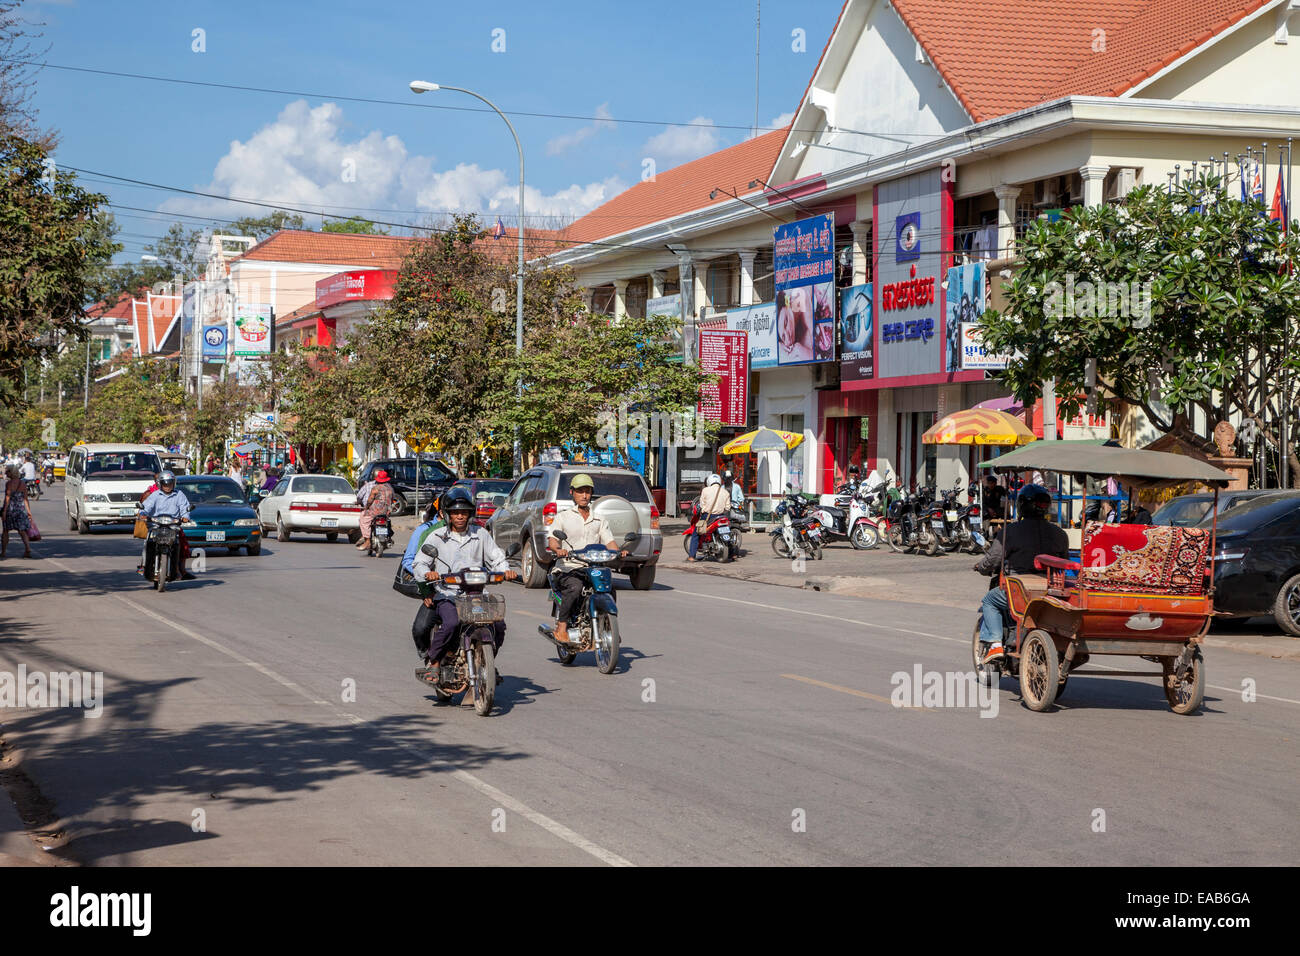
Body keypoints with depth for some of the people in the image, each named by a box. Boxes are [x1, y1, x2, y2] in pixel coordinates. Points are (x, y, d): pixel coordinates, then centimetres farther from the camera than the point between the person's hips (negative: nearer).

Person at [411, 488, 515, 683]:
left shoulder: (481, 535, 13)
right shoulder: (436, 537, 6)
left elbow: (496, 557, 11)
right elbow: (419, 562, 1)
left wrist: (505, 570, -11)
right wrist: (427, 573, -22)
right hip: (446, 595, -3)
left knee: (498, 625, -16)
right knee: (451, 623, -33)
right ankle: (432, 662, -14)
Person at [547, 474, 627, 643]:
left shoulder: (599, 520, 22)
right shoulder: (563, 517, 10)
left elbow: (609, 541, 10)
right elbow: (552, 539, -4)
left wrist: (619, 551, -12)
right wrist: (558, 549, -28)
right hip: (567, 569, -3)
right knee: (575, 587, -36)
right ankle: (561, 628, -30)